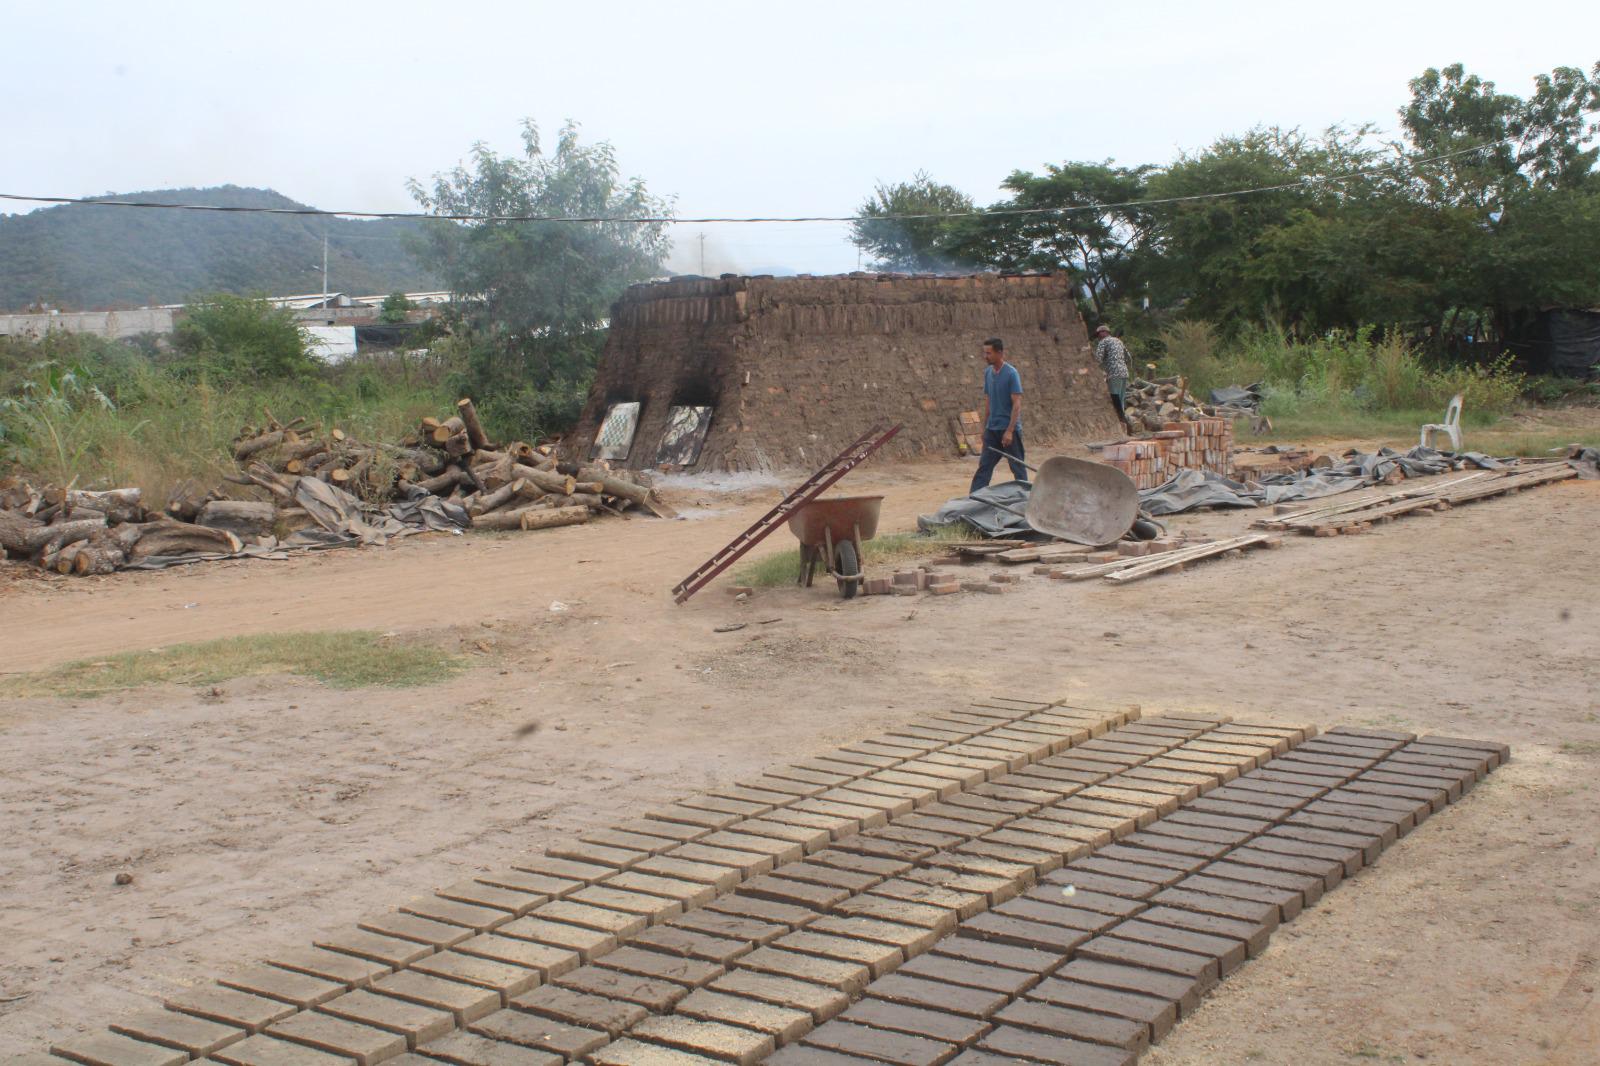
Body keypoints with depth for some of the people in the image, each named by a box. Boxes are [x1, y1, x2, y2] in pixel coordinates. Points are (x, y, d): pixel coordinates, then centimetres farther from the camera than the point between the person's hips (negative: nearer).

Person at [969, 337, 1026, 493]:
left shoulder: (1011, 374, -13)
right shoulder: (988, 372, 7)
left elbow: (1017, 404, -15)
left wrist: (1009, 431, -20)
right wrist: (984, 427, 14)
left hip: (1009, 429, -6)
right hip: (992, 429, 6)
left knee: (1018, 468, 3)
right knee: (984, 467, 4)